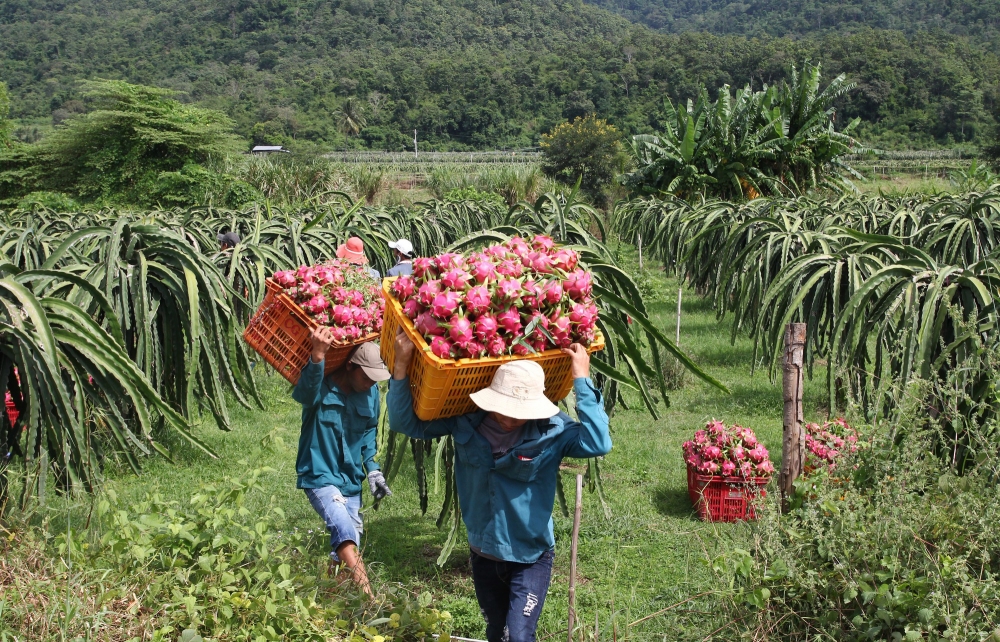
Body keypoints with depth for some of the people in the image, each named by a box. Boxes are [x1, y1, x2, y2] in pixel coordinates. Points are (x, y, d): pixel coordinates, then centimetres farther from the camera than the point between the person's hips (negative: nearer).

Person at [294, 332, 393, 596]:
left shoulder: (371, 394, 1)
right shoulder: (322, 389, -16)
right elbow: (306, 391, -42)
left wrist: (372, 469, 7)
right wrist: (317, 356, -59)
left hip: (351, 480, 7)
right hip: (321, 476, -7)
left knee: (345, 549, 10)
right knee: (345, 533, -26)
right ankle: (369, 600, -34)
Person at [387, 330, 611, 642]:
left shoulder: (552, 430, -20)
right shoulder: (466, 423, -12)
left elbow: (598, 444, -37)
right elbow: (405, 422, -6)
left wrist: (582, 380, -33)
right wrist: (402, 366, -18)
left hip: (531, 557, -4)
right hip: (483, 555, 4)